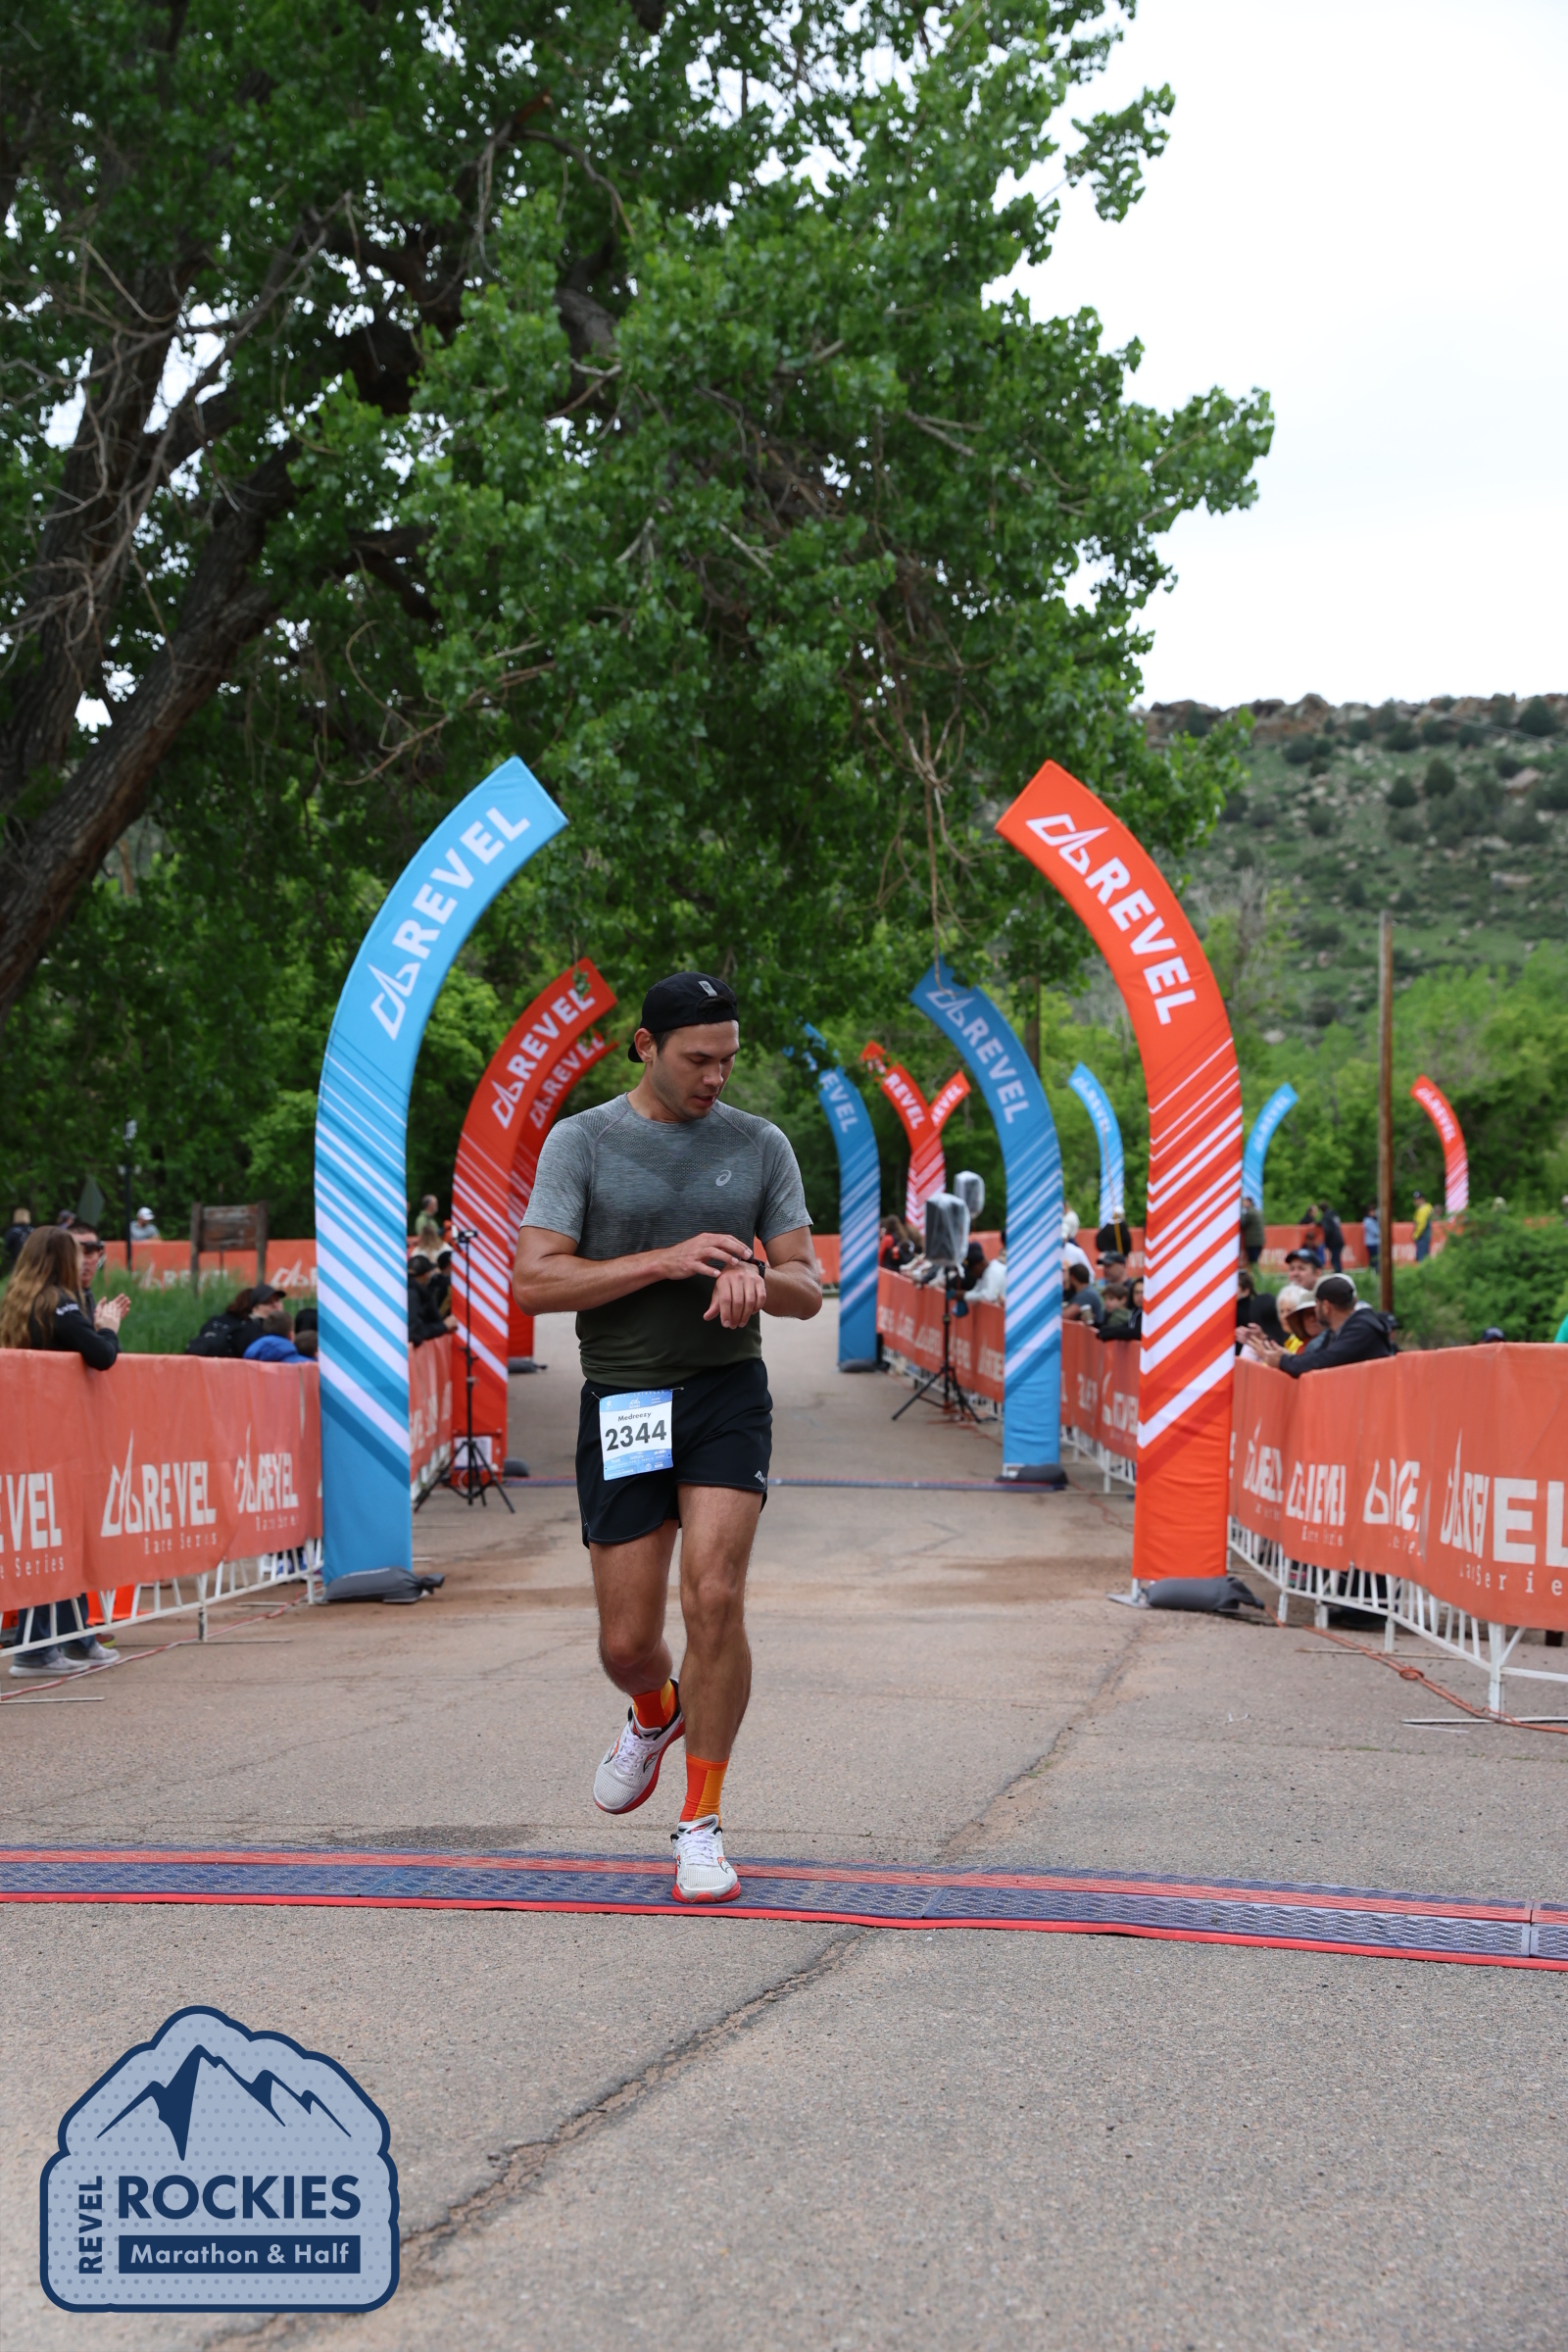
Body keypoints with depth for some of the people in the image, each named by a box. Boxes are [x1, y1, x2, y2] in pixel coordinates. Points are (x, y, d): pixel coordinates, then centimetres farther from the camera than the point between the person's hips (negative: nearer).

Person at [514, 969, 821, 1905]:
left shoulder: (760, 1145, 6)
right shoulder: (581, 1142, -1)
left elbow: (810, 1289, 8)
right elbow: (535, 1281, -9)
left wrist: (756, 1279, -16)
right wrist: (665, 1261, -18)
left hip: (728, 1390, 1)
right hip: (623, 1402, 0)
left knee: (715, 1599, -17)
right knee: (628, 1641, 2)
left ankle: (702, 1826, -2)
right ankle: (656, 1716, 40)